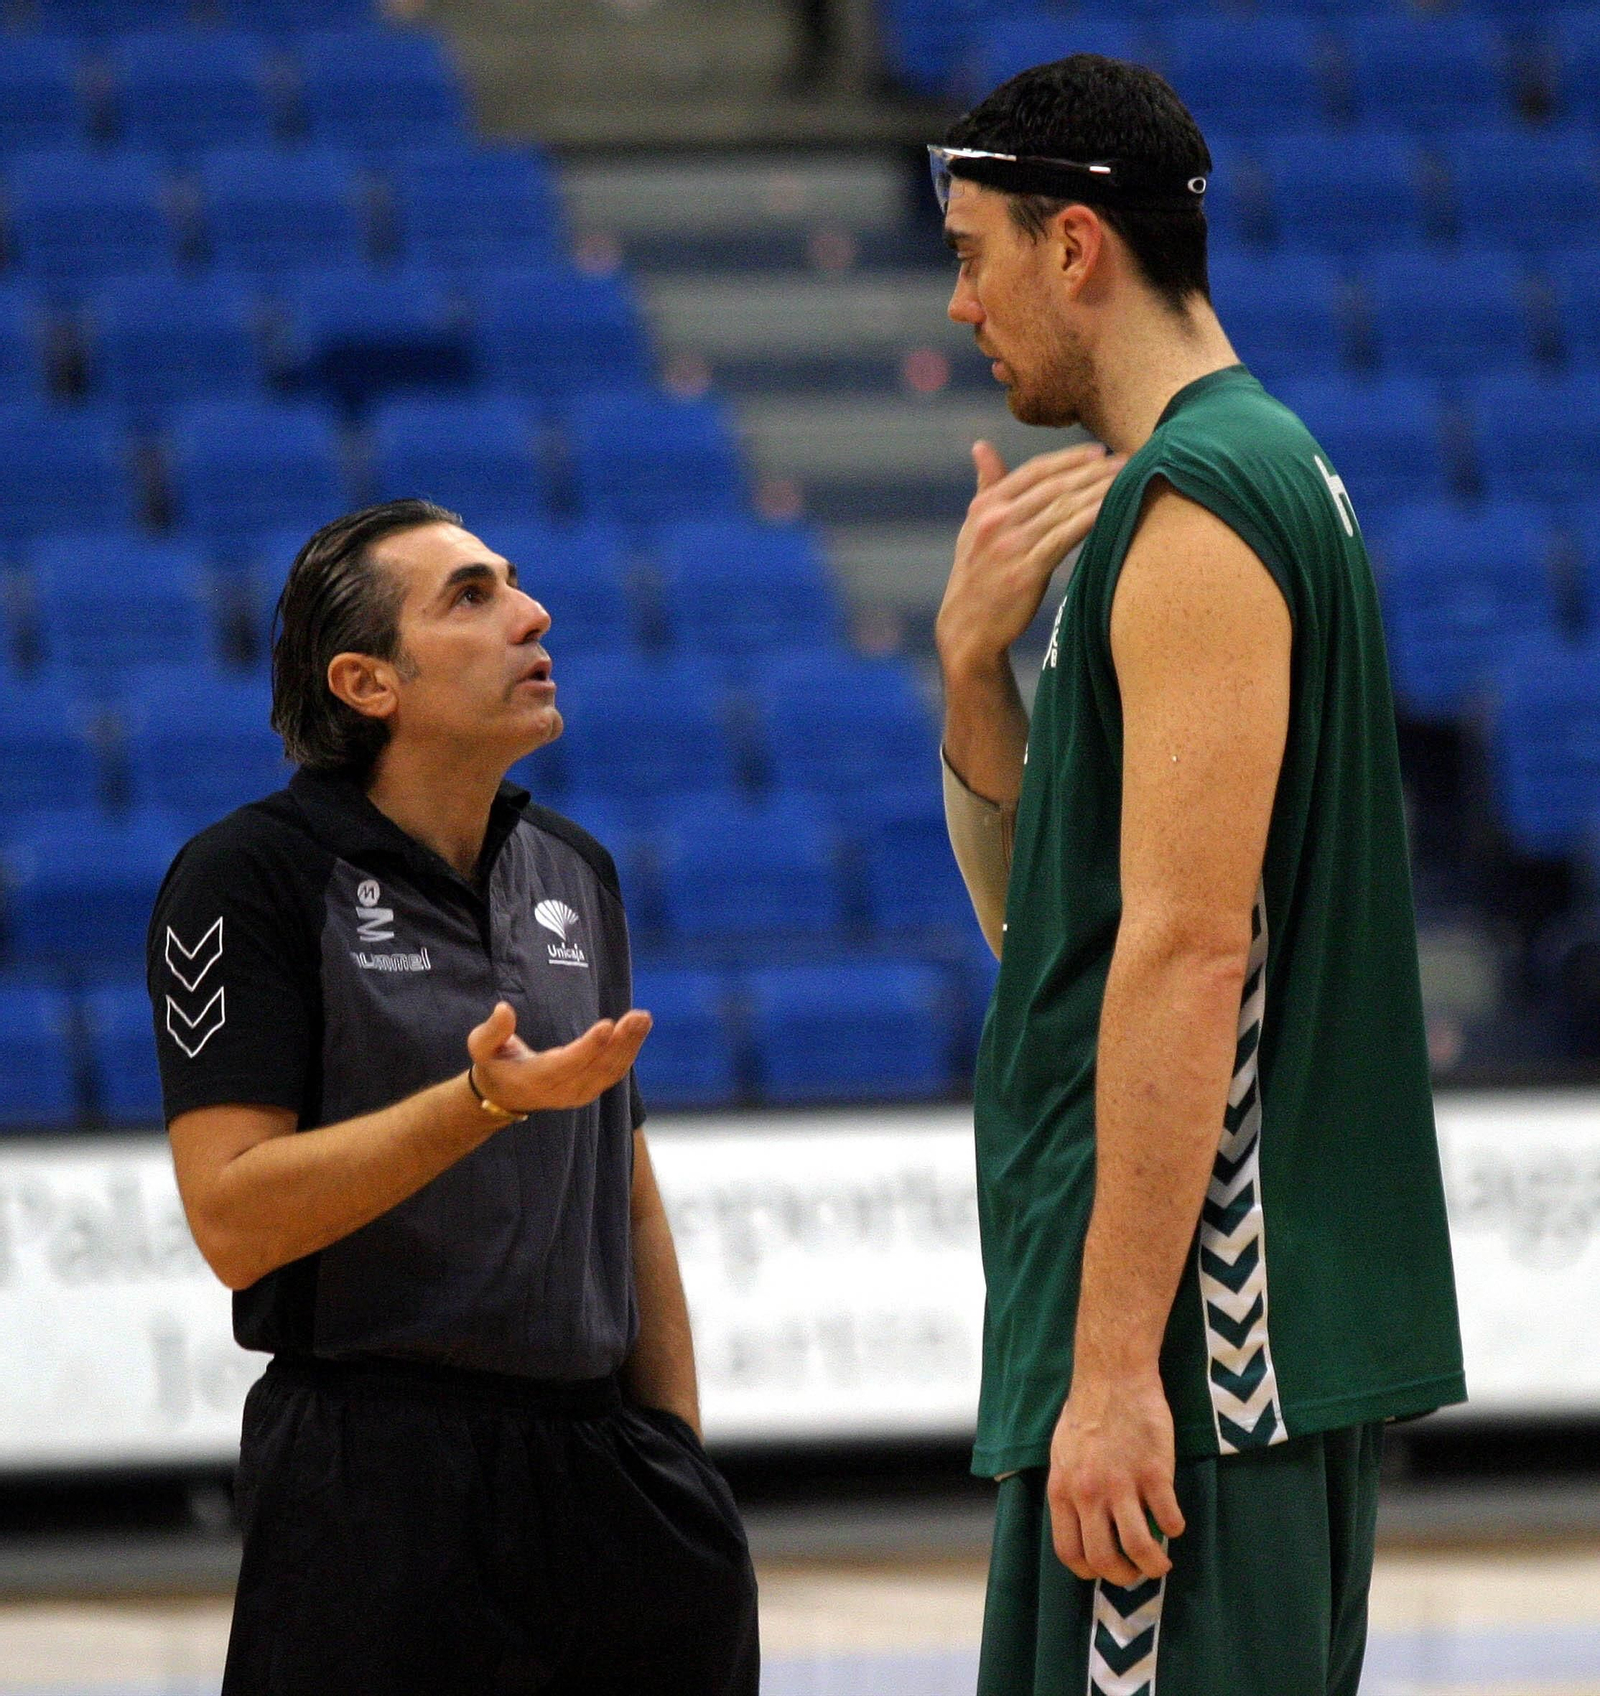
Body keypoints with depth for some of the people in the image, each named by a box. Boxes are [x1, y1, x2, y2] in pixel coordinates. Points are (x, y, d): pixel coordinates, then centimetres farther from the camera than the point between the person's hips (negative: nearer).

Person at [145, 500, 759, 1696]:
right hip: (373, 1496, -6)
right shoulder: (251, 876, -6)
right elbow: (232, 1218, -15)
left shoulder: (577, 872, 14)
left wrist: (679, 1459, 16)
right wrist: (485, 1101, -23)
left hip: (603, 1466, 6)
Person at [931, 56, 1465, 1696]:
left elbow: (1189, 948, -21)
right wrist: (977, 659, 5)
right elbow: (1034, 913, 21)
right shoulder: (1265, 473, 18)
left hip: (1200, 1317, -11)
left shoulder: (1193, 511, -14)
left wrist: (1116, 1362, -24)